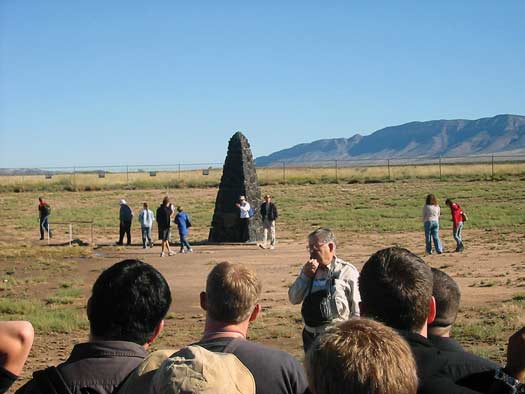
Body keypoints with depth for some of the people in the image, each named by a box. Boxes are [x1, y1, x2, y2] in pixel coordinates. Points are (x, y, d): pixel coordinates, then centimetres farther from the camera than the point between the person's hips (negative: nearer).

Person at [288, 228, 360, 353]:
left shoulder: (347, 271, -9)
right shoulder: (308, 270, 8)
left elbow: (357, 310, -7)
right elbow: (294, 299, 6)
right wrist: (305, 276, -7)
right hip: (310, 336, 6)